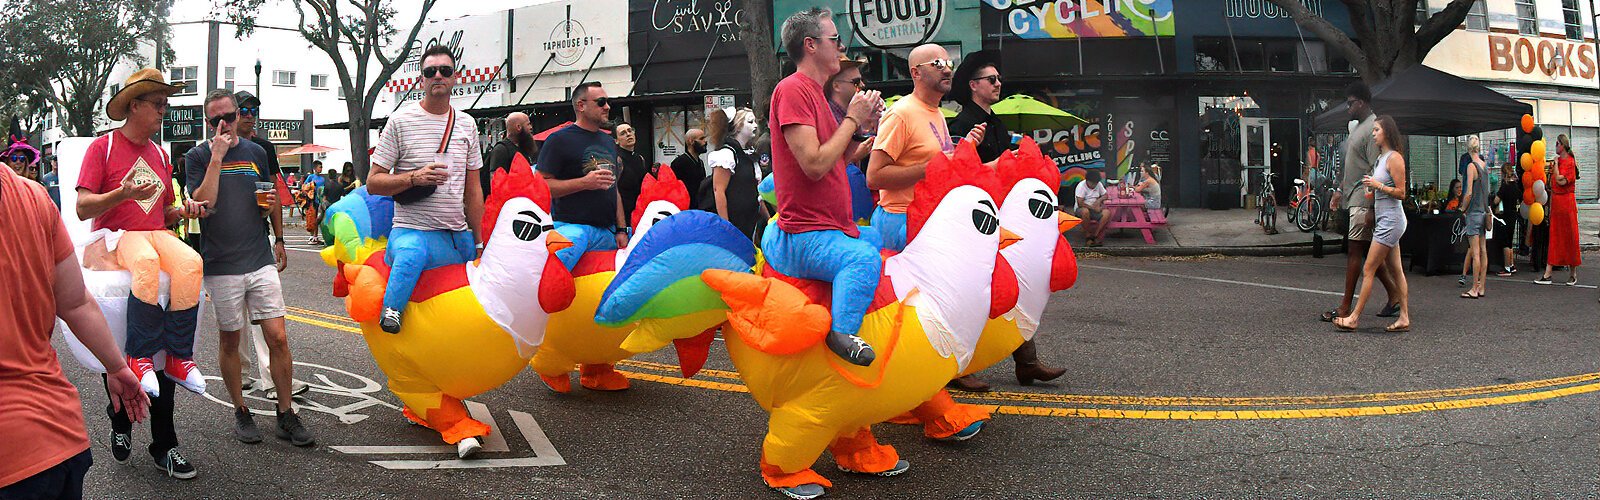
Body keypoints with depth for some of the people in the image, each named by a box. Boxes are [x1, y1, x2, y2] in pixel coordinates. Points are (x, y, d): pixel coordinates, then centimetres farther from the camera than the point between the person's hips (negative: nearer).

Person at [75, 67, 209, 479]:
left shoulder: (160, 155, 20)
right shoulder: (103, 147, 2)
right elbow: (83, 208, -6)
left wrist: (184, 211, 5)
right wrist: (123, 193, -22)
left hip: (157, 235, 5)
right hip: (115, 237, -5)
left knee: (189, 263, -30)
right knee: (147, 262, -40)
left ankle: (179, 359, -27)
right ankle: (142, 359, -34)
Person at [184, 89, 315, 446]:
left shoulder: (256, 152, 10)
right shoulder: (198, 156, 0)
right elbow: (203, 202, -15)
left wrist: (279, 239, 12)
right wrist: (217, 157, -17)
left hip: (261, 260, 2)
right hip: (221, 266, -2)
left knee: (278, 338, -3)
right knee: (229, 340, 8)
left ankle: (286, 413, 8)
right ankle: (241, 411, 22)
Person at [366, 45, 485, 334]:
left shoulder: (467, 125, 14)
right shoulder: (401, 120, -1)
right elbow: (373, 183, -2)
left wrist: (480, 244, 15)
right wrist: (414, 178, -19)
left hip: (459, 236, 6)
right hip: (412, 231, -6)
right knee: (410, 255, -38)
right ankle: (390, 312, -20)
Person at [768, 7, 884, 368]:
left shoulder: (813, 92, 20)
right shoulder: (792, 89, -12)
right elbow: (815, 165, -21)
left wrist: (863, 126, 8)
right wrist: (852, 119, -10)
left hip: (834, 227, 10)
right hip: (805, 237, -10)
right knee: (865, 257, -35)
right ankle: (842, 334, -30)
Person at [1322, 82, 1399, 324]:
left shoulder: (1374, 128, -14)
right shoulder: (1357, 128, 18)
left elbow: (1376, 172, -19)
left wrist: (1370, 208, -22)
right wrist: (1340, 191, 22)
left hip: (1364, 200, -10)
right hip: (1353, 199, 10)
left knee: (1355, 251, -8)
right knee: (1371, 252, 12)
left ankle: (1345, 308, -6)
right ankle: (1394, 297, 20)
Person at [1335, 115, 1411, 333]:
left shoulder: (1394, 158, -13)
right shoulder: (1381, 158, 15)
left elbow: (1401, 193, -16)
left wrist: (1378, 185, -21)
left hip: (1390, 220, -10)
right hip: (1384, 219, 10)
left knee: (1368, 270, -7)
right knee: (1396, 270, 9)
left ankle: (1354, 317, -4)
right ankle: (1404, 318, 11)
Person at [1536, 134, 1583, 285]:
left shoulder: (1570, 162, -8)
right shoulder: (1556, 161, 13)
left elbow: (1561, 181, -20)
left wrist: (1555, 164, -9)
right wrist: (1550, 208, 14)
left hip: (1567, 201, -7)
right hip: (1555, 202, 7)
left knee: (1569, 237, 1)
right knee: (1554, 237, 4)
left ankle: (1573, 274, 10)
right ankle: (1547, 274, 1)